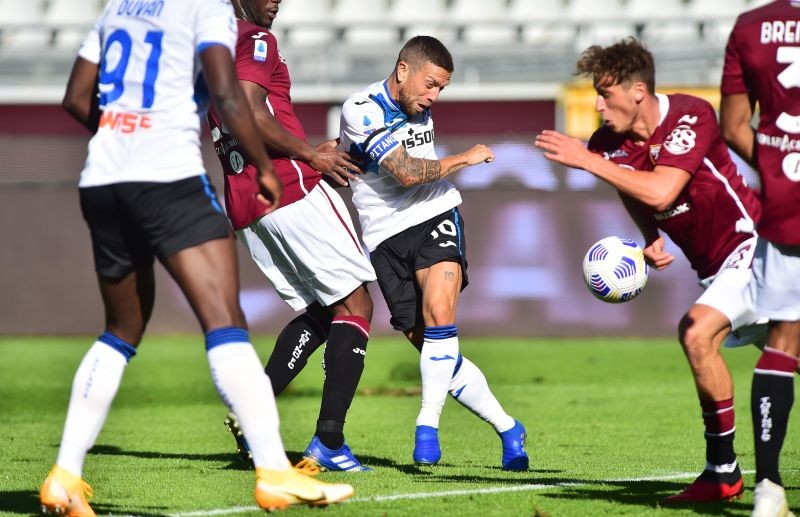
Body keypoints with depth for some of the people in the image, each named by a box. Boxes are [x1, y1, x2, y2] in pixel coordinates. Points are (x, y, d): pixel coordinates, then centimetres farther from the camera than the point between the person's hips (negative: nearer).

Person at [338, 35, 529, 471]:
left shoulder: (418, 108, 10)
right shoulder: (363, 110, -13)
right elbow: (406, 173, -20)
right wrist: (464, 159, -11)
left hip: (435, 217, 3)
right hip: (387, 236, -3)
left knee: (438, 313, -24)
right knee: (428, 345, -4)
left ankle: (427, 425, -19)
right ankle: (507, 428, 9)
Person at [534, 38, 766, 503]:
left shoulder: (691, 117, -23)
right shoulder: (609, 145, -5)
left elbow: (661, 192, -35)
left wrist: (587, 161, -32)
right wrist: (652, 241, -4)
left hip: (750, 246, -8)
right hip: (713, 265, 8)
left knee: (698, 333, -24)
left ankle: (723, 471, -14)